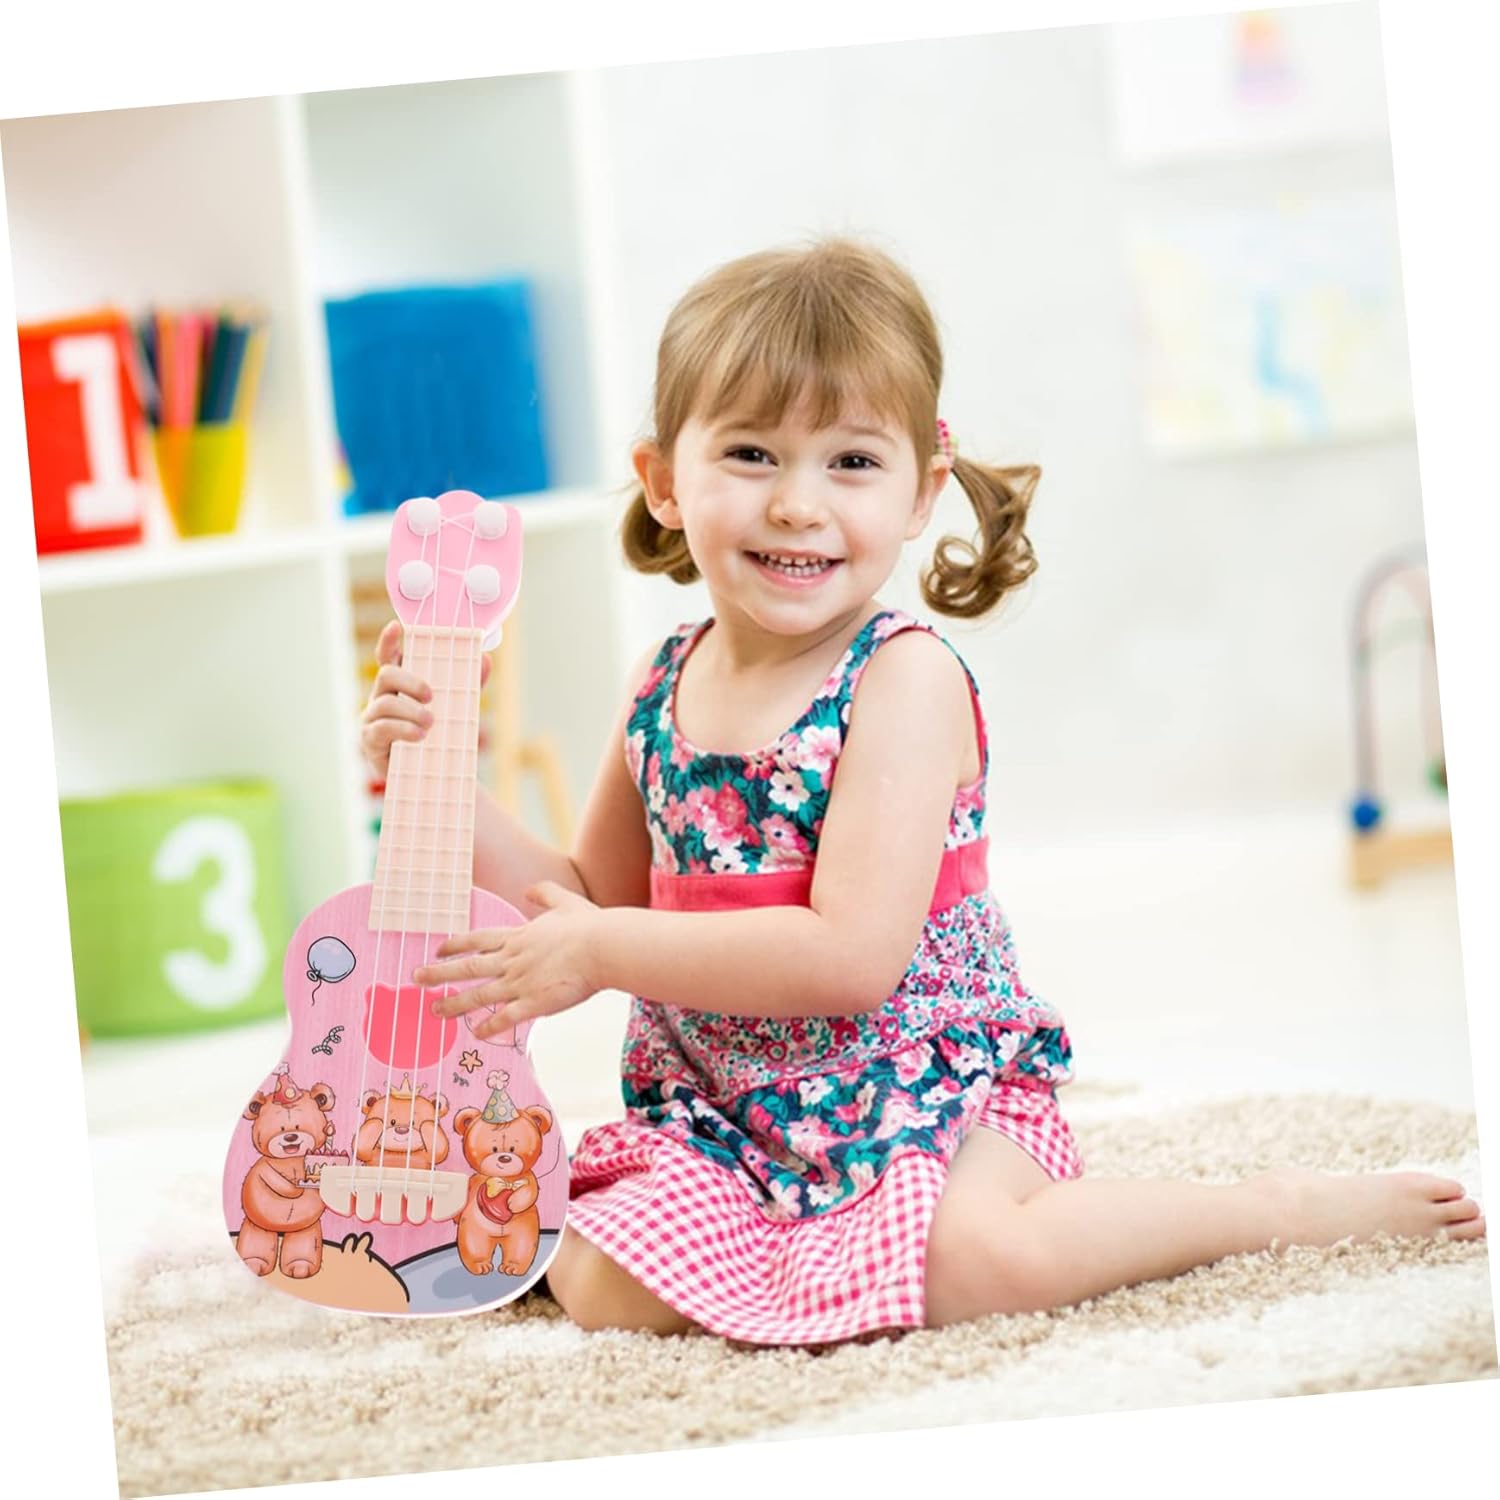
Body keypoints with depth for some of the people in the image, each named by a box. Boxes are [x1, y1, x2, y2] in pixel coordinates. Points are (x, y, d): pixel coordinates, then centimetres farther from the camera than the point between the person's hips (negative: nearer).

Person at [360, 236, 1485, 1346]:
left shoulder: (905, 679, -16)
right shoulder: (664, 688, 4)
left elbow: (854, 954, -26)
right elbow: (594, 900, 15)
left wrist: (603, 952, -22)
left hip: (926, 1087, -6)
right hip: (724, 1112, 6)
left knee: (970, 1264, -33)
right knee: (598, 1283, -15)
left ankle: (1292, 1204, -9)